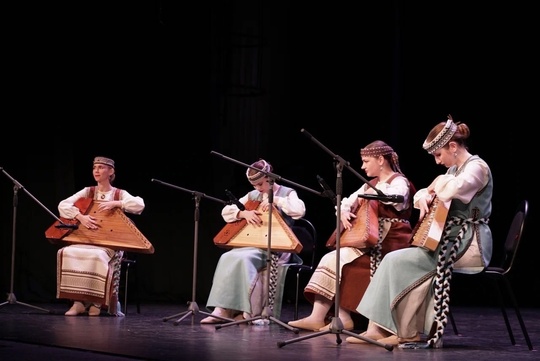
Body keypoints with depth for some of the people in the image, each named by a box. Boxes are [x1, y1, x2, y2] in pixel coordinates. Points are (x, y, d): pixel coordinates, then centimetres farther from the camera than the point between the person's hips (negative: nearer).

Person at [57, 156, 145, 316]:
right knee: (67, 253, -28)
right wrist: (80, 217, -19)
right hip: (86, 239, 3)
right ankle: (78, 302, -23)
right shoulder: (88, 192, 10)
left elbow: (139, 205, -16)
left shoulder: (120, 194, 3)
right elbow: (63, 205, -2)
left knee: (97, 256, -38)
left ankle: (97, 303, -24)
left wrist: (115, 203, -24)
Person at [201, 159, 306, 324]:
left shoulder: (287, 193, 2)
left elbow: (300, 210, -19)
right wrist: (244, 213, -8)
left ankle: (248, 311, -31)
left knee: (243, 259, -33)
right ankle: (223, 310, -31)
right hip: (254, 244, 6)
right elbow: (226, 211, 11)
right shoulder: (253, 196, 17)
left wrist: (275, 200, -18)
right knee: (227, 258, -25)